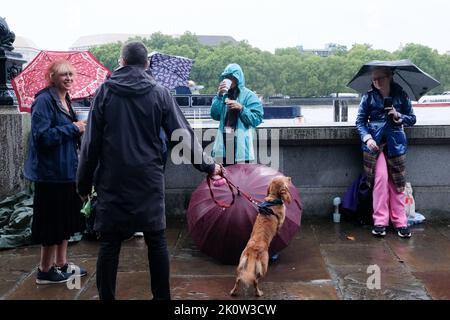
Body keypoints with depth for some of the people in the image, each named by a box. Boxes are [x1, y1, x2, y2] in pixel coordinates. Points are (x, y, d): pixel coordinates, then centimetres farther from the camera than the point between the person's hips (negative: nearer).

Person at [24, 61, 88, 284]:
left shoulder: (65, 101, 12)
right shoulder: (44, 100, -15)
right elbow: (42, 136, -22)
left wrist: (79, 131, 3)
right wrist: (72, 128, -17)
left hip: (66, 171, 9)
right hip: (51, 172, -9)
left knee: (65, 221, 16)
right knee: (52, 223, 1)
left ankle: (61, 264, 30)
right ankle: (45, 271, 16)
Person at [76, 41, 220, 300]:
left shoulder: (105, 91, -1)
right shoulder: (160, 93, -1)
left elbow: (91, 142, -2)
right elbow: (183, 134, -1)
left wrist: (84, 182, 4)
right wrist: (207, 165, 10)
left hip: (113, 181, 0)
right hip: (149, 180, 1)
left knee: (110, 243, 6)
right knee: (156, 240, 10)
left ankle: (107, 297, 12)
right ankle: (162, 296, 19)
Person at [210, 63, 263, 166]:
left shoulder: (249, 95, -1)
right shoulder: (224, 95, 11)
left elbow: (257, 119, -9)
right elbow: (215, 115, 1)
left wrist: (241, 108, -18)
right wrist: (219, 96, -7)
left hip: (240, 142, -4)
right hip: (225, 140, 4)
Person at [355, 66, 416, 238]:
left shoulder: (401, 96, 2)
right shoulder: (368, 97, -1)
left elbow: (412, 119, 7)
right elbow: (360, 121, 0)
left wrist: (398, 116, -13)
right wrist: (367, 138, -15)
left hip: (395, 143, 1)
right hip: (375, 143, -1)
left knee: (397, 181, 1)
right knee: (381, 178, -12)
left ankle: (400, 222, 8)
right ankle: (380, 221, -4)